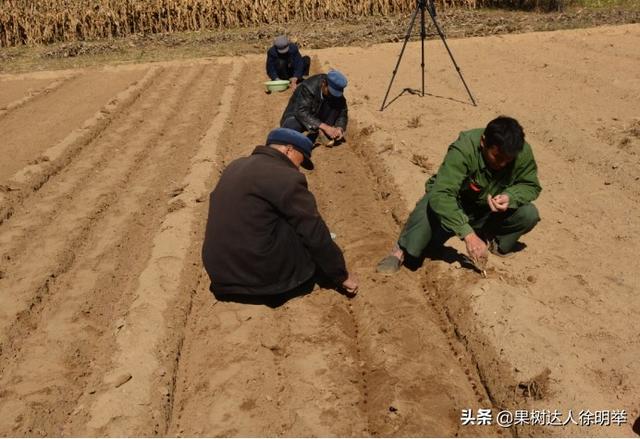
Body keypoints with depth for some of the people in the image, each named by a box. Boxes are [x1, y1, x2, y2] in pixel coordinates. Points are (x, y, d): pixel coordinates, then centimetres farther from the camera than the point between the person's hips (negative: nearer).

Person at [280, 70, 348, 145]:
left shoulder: (336, 91, -16)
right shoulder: (308, 88, -31)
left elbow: (343, 111, -9)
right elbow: (302, 112, -38)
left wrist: (340, 128, -30)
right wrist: (324, 127, -45)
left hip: (317, 117, 4)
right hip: (298, 115, -4)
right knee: (292, 127, -38)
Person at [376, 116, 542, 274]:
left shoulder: (523, 152, -21)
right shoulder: (463, 150, -34)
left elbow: (531, 186, -5)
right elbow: (440, 195, -43)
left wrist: (510, 197, -30)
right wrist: (468, 234, -50)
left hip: (488, 212, 4)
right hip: (454, 205, -4)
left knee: (529, 214, -21)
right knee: (432, 206, -37)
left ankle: (491, 239, 5)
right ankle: (402, 251, -19)